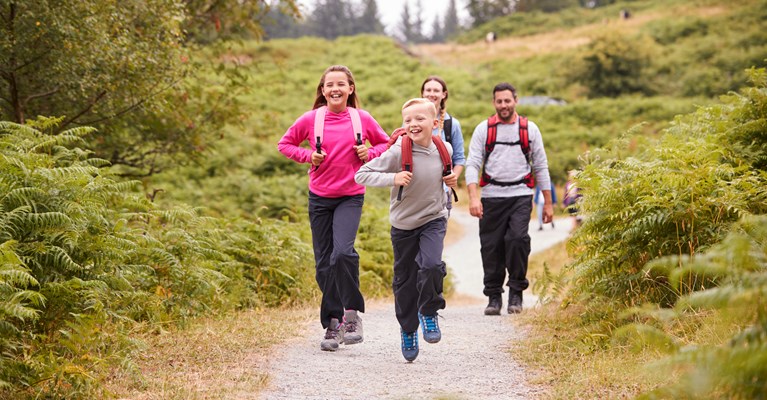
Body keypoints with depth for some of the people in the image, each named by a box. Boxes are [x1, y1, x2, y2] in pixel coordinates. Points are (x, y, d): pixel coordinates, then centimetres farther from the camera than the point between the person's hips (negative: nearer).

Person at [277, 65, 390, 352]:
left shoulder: (362, 119, -2)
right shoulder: (311, 119, -2)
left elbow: (386, 144, 13)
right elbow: (285, 144, 10)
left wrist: (370, 153, -7)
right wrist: (308, 156, -7)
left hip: (351, 197, -2)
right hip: (319, 197, 2)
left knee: (342, 252, -24)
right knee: (324, 264, 4)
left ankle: (352, 312, -6)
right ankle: (333, 324, 17)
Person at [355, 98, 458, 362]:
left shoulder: (444, 149, -7)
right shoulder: (398, 152, -19)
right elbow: (361, 175, -19)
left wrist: (452, 178, -3)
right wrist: (393, 178, -30)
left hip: (434, 220, 1)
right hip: (404, 224, -1)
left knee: (431, 265, -24)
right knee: (405, 280, 9)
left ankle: (429, 312, 2)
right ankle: (408, 330, 31)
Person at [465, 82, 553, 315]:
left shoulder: (530, 129, 8)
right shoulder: (483, 129, 6)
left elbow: (541, 166, 12)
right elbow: (472, 165, 0)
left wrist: (548, 202, 9)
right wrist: (473, 197, -14)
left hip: (520, 195, -1)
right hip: (492, 197, 1)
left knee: (518, 239, -18)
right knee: (491, 247, 1)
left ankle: (516, 292, -3)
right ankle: (494, 297, 15)